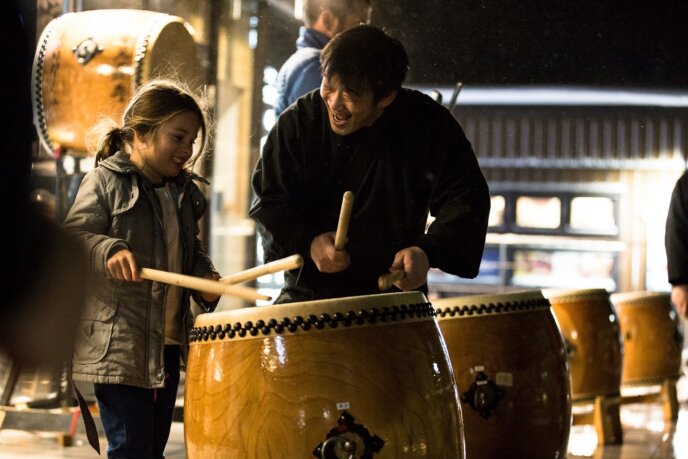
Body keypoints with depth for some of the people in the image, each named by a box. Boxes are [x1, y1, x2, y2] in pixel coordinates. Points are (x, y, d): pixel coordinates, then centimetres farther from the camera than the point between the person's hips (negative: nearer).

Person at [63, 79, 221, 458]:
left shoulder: (184, 192, 14)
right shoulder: (105, 181, -8)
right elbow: (73, 237, -16)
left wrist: (205, 278, 1)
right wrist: (108, 250, -35)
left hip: (167, 342, 7)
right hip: (117, 345, -7)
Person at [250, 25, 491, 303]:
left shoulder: (428, 124, -8)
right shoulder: (298, 121, -5)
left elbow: (466, 199, -6)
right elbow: (268, 201, 0)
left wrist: (429, 252, -24)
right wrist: (307, 242, -19)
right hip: (311, 291, 1)